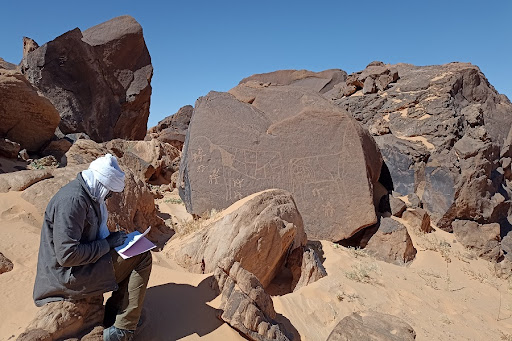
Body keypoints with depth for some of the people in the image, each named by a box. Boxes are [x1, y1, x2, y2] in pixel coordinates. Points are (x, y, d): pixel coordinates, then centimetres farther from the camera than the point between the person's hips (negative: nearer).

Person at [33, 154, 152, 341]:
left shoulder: (86, 194, 6)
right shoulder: (72, 200, -25)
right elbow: (67, 255, -28)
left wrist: (112, 238, 2)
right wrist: (107, 243, -18)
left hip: (80, 265, 10)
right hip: (68, 276, -10)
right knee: (142, 258, -13)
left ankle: (113, 313, 16)